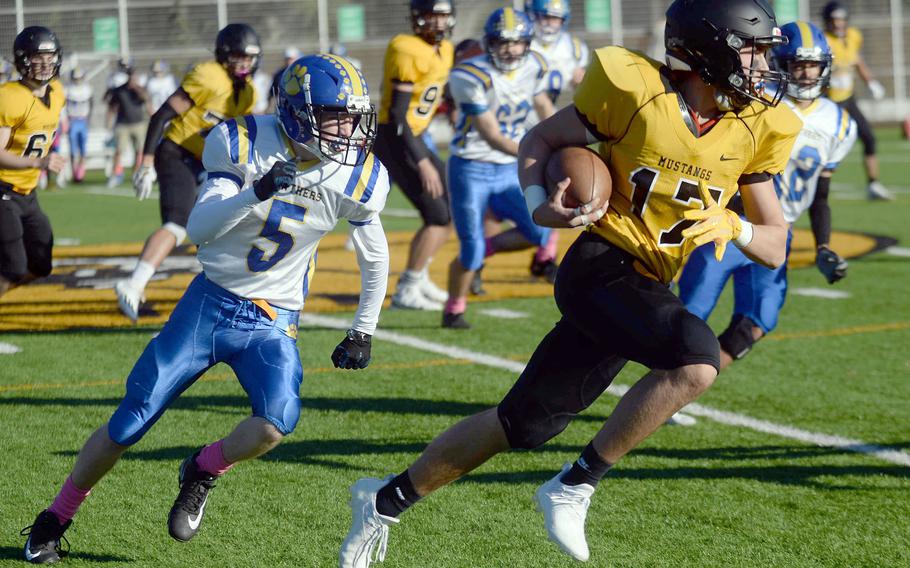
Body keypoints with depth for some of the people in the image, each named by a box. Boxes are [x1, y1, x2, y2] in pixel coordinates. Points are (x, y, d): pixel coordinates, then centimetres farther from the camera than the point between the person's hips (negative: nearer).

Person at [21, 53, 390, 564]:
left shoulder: (358, 178, -8)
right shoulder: (249, 145, -15)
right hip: (211, 305, -1)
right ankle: (56, 518, 23)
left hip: (272, 326, 1)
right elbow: (199, 230, -22)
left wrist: (363, 332, 10)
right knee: (129, 426, 0)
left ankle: (203, 474, 4)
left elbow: (376, 258, 10)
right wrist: (257, 191, -37)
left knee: (278, 422, -28)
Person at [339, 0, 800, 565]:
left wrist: (733, 226, -16)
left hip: (646, 288, 6)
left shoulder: (758, 127, 1)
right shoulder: (634, 88, -12)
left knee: (525, 421, 11)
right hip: (600, 266, -6)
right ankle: (575, 486, -16)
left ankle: (386, 501, 29)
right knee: (697, 358, -31)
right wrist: (540, 205, -16)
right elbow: (540, 141, 3)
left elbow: (776, 246, 6)